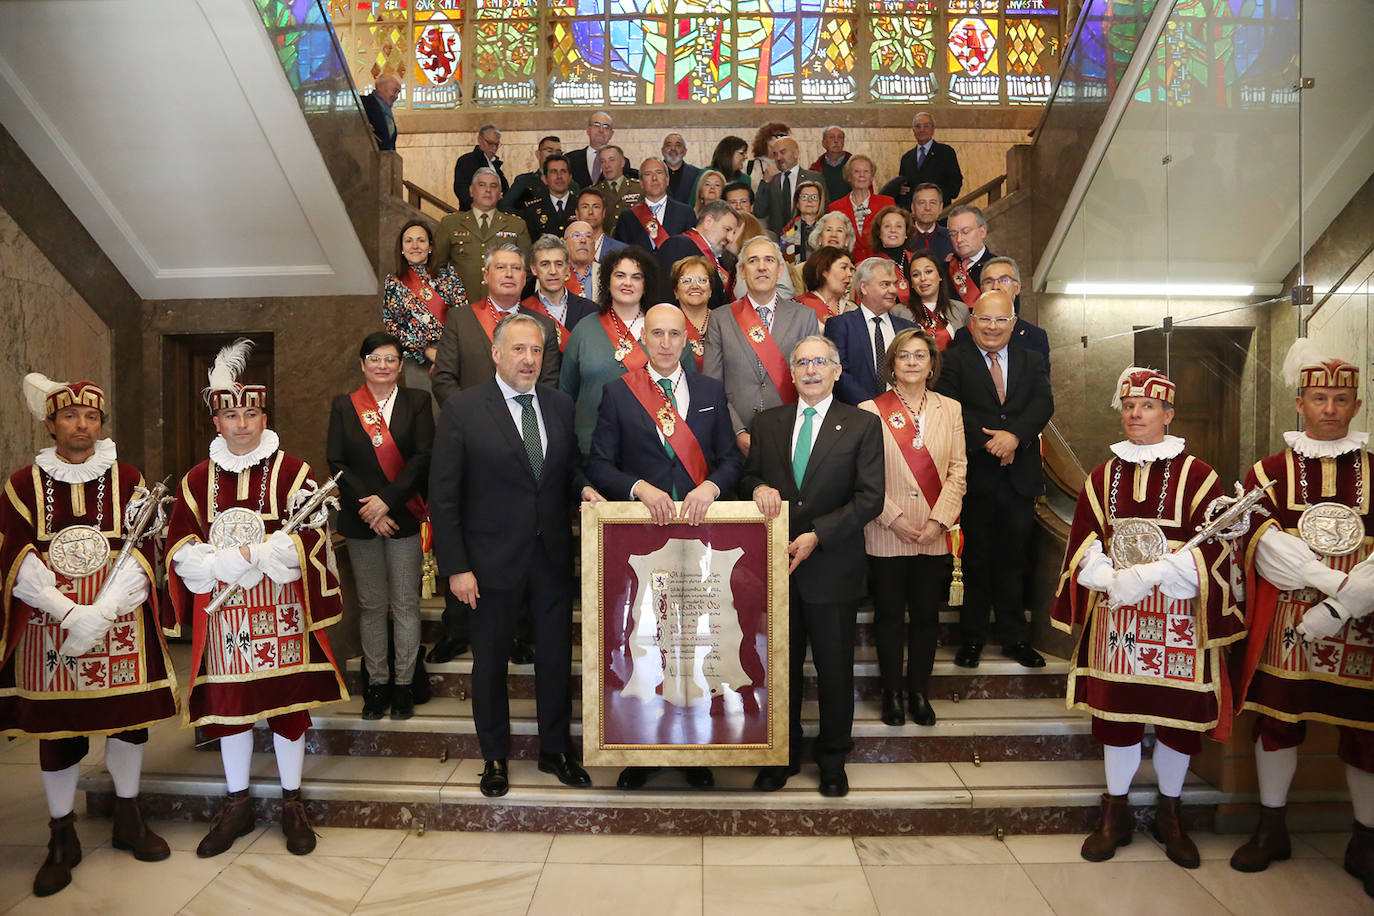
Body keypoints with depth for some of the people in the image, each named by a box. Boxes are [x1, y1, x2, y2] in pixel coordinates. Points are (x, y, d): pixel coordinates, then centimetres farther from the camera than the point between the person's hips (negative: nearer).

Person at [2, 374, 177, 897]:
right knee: (56, 727, 6)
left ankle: (128, 820, 27)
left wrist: (99, 615, -16)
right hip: (49, 628, 0)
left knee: (129, 718, 8)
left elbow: (140, 556, -5)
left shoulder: (127, 480, 2)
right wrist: (71, 613, -17)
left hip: (119, 625, 1)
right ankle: (62, 839, 23)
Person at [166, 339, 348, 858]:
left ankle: (293, 803, 20)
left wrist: (243, 555, -17)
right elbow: (180, 548, 3)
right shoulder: (198, 479, 8)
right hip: (222, 614, 3)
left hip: (281, 609, -3)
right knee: (227, 701, 10)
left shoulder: (291, 471, -1)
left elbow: (308, 534, -12)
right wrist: (230, 561, -16)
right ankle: (237, 805, 27)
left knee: (288, 700, 5)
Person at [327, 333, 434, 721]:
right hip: (360, 520, 2)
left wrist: (386, 500, -14)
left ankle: (403, 683, 13)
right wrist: (367, 508, -9)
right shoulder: (343, 406, 8)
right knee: (371, 605, 8)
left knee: (405, 603, 3)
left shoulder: (417, 401, 4)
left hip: (403, 517, -1)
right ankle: (377, 682, 18)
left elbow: (423, 457, -6)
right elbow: (337, 462, 2)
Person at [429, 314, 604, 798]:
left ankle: (554, 750, 33)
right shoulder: (462, 410, -9)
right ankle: (495, 758, 32)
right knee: (491, 659, 13)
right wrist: (456, 566, -13)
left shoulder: (560, 405, 4)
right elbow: (443, 495, -9)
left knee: (556, 655, 13)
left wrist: (583, 487, -9)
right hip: (494, 557, -3)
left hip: (553, 555, 4)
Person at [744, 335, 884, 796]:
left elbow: (870, 497, -8)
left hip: (833, 568, -2)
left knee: (835, 668, 10)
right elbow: (747, 478, 14)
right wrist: (758, 487, -11)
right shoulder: (767, 423, 9)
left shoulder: (863, 425, -2)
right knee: (781, 666, 13)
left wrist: (816, 535, -18)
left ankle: (833, 759, 29)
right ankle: (783, 755, 31)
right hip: (777, 566, 3)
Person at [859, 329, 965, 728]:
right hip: (886, 535, -2)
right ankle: (891, 691, 24)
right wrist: (894, 518, -13)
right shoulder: (870, 411, -2)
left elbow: (957, 470, 3)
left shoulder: (950, 410, 7)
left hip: (933, 535, 2)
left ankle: (919, 691, 27)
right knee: (890, 614, 9)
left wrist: (939, 520, -8)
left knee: (927, 614, 11)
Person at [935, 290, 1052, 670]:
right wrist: (988, 442, -18)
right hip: (976, 478, -3)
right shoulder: (954, 360, 2)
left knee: (1013, 560, 11)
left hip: (1020, 478, 3)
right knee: (976, 560, 4)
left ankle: (1015, 638, 24)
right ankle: (971, 638, 18)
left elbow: (1043, 403, -1)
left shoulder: (1031, 361, 14)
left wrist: (1015, 435, -19)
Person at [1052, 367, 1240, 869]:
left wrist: (1146, 576, -21)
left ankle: (1168, 813, 27)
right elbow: (1084, 545, 3)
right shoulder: (1103, 476, 7)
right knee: (1115, 710, 7)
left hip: (1178, 617, -2)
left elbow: (1212, 547, -11)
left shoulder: (1196, 475, -3)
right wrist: (1112, 580, -16)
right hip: (1115, 615, 2)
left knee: (1180, 714, 7)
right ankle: (1116, 813, 23)